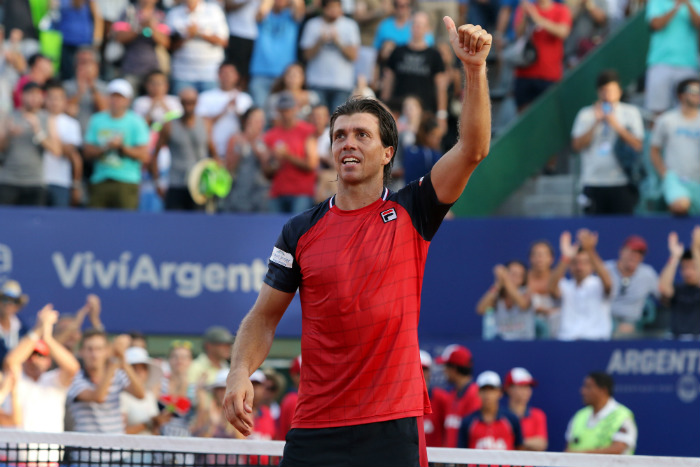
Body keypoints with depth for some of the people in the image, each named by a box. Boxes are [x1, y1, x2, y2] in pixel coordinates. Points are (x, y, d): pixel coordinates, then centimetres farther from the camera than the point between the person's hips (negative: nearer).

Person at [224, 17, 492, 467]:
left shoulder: (410, 214, 2)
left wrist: (474, 68, -20)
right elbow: (263, 316, 12)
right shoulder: (301, 231, 8)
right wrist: (240, 372, -6)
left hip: (393, 427, -2)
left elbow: (473, 149, -8)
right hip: (315, 429, 2)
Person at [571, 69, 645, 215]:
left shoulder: (631, 112, 9)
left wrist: (617, 126, -8)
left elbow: (637, 145, 0)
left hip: (622, 182, 0)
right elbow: (577, 145, -1)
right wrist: (596, 123, -8)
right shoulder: (586, 114, 9)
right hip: (593, 183, 0)